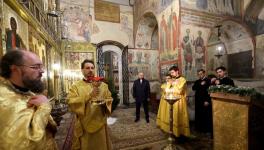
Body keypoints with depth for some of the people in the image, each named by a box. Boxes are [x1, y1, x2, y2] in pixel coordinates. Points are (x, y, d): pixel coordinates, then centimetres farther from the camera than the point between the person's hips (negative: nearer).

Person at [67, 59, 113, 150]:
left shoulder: (103, 85, 3)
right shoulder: (75, 86, -3)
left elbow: (110, 100, 5)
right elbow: (70, 102, -16)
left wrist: (104, 102, -17)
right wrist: (89, 95, -26)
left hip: (100, 124, 2)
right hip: (83, 125, -2)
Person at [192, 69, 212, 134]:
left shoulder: (208, 80, -2)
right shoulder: (197, 81, 16)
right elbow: (193, 88, 1)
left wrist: (207, 101, -13)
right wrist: (200, 84, -11)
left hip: (206, 101, -4)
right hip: (198, 101, 5)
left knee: (206, 115, -1)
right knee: (199, 115, 6)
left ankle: (208, 129, 14)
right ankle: (200, 128, 19)